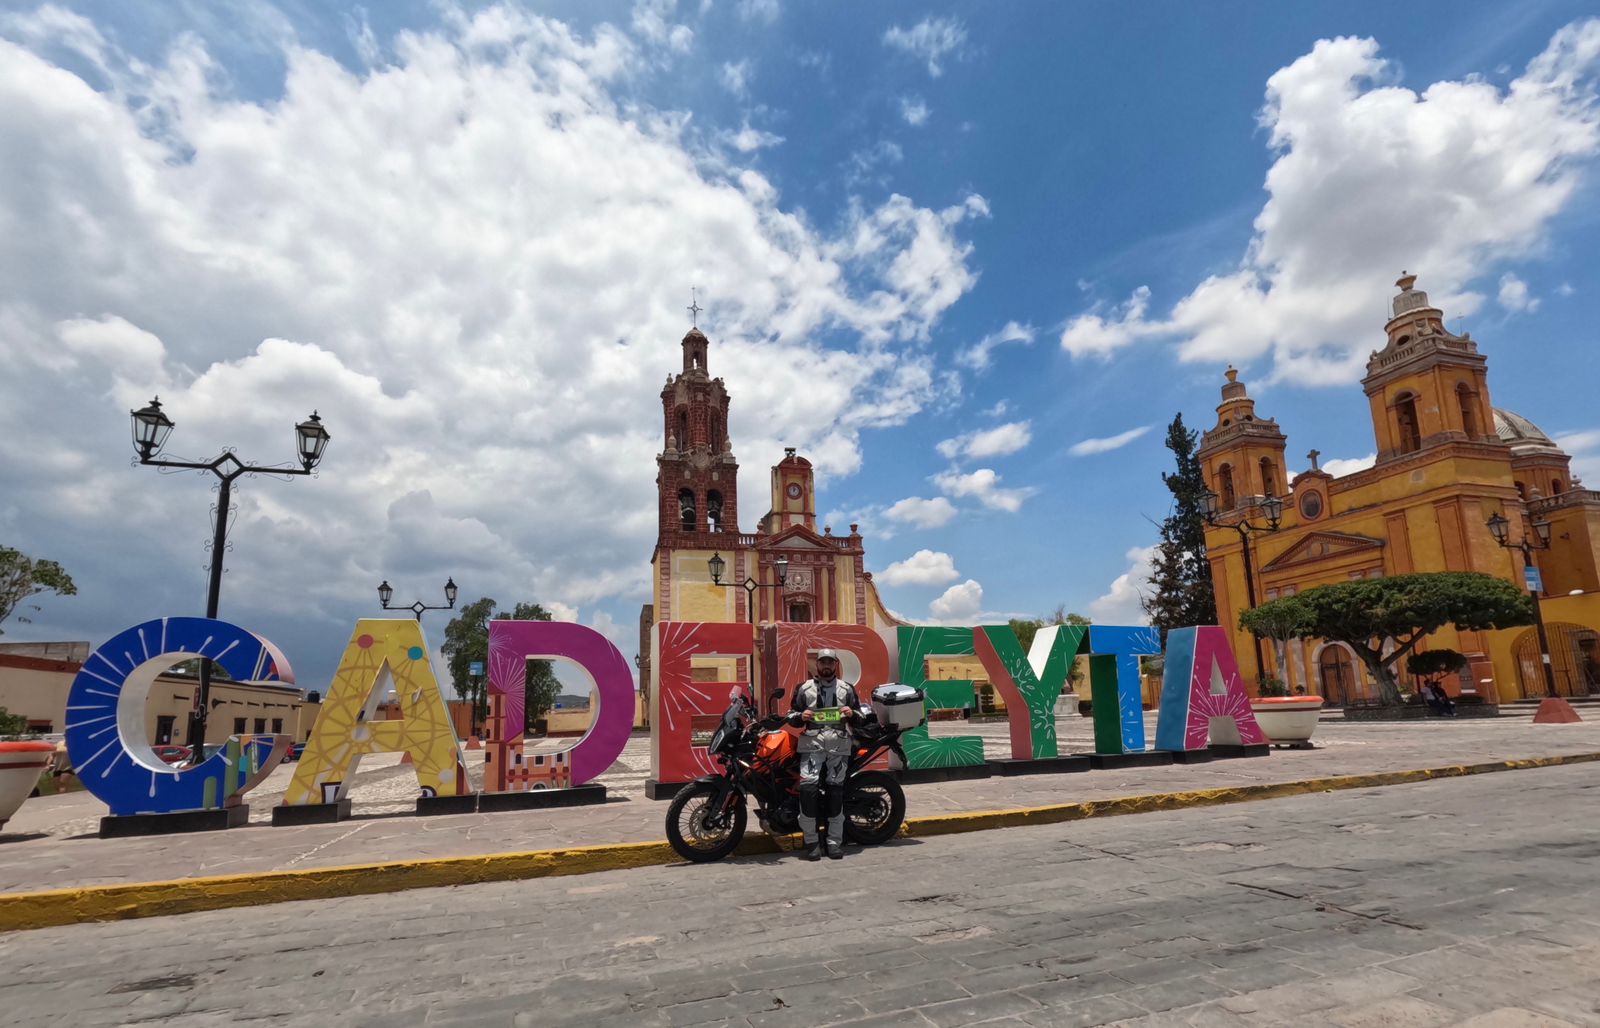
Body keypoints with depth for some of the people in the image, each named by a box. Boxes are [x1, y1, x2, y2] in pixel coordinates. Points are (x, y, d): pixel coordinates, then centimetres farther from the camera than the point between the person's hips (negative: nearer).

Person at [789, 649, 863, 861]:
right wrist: (801, 716, -6)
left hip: (839, 744, 1)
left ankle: (835, 841, 11)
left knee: (836, 790, 1)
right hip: (812, 743, -1)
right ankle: (811, 840, -6)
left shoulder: (847, 689, 16)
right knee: (808, 787, -16)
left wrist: (852, 714, -2)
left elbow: (861, 718, 19)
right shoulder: (804, 688, 13)